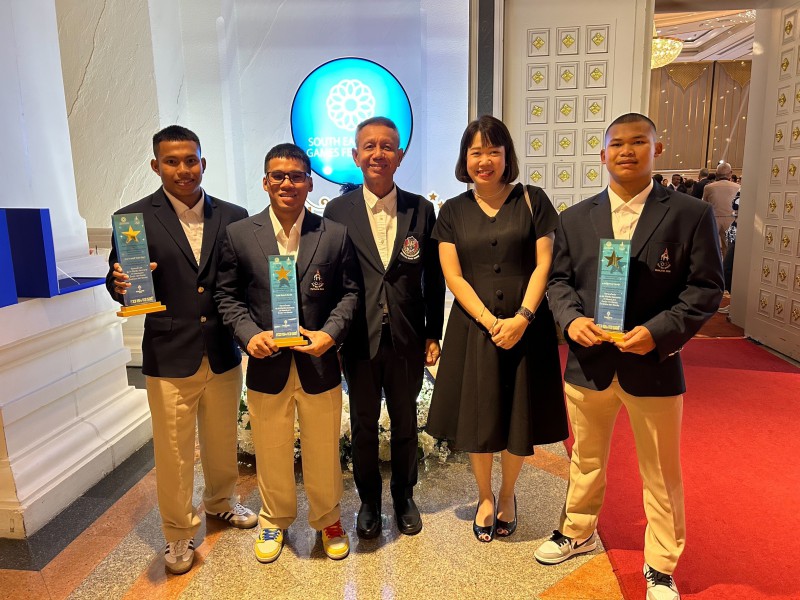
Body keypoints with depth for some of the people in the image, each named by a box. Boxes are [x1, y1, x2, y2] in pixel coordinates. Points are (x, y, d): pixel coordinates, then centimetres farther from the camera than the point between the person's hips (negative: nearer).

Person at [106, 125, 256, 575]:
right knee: (174, 452, 10)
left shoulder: (233, 217, 1)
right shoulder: (133, 218, -4)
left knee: (223, 440, 20)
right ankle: (179, 533, 32)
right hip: (169, 357, -2)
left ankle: (222, 501, 46)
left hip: (223, 353, 2)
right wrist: (122, 284, -25)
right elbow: (121, 284, -3)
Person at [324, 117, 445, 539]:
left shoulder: (421, 210, 1)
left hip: (407, 338, 1)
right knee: (363, 424, 14)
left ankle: (404, 497, 38)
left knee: (405, 422, 16)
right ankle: (369, 501, 35)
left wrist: (433, 334, 1)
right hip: (359, 338, 0)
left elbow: (433, 279, 3)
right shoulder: (337, 211, -1)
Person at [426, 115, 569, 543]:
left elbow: (544, 265, -4)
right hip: (474, 328, 1)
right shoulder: (454, 211, 4)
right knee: (478, 417, 9)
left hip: (526, 327, 0)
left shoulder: (532, 201, 2)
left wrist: (521, 318, -16)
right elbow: (453, 276, -2)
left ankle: (507, 495, 34)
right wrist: (491, 322, -13)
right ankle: (484, 497, 32)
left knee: (519, 418, 9)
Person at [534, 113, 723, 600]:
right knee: (586, 459, 21)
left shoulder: (692, 214, -5)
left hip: (653, 366, -2)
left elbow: (707, 288, -7)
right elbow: (560, 280, 7)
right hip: (588, 363, 3)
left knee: (661, 474, 12)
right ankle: (578, 533, 44)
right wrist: (571, 319, -13)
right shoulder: (576, 218, 5)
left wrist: (659, 332, -20)